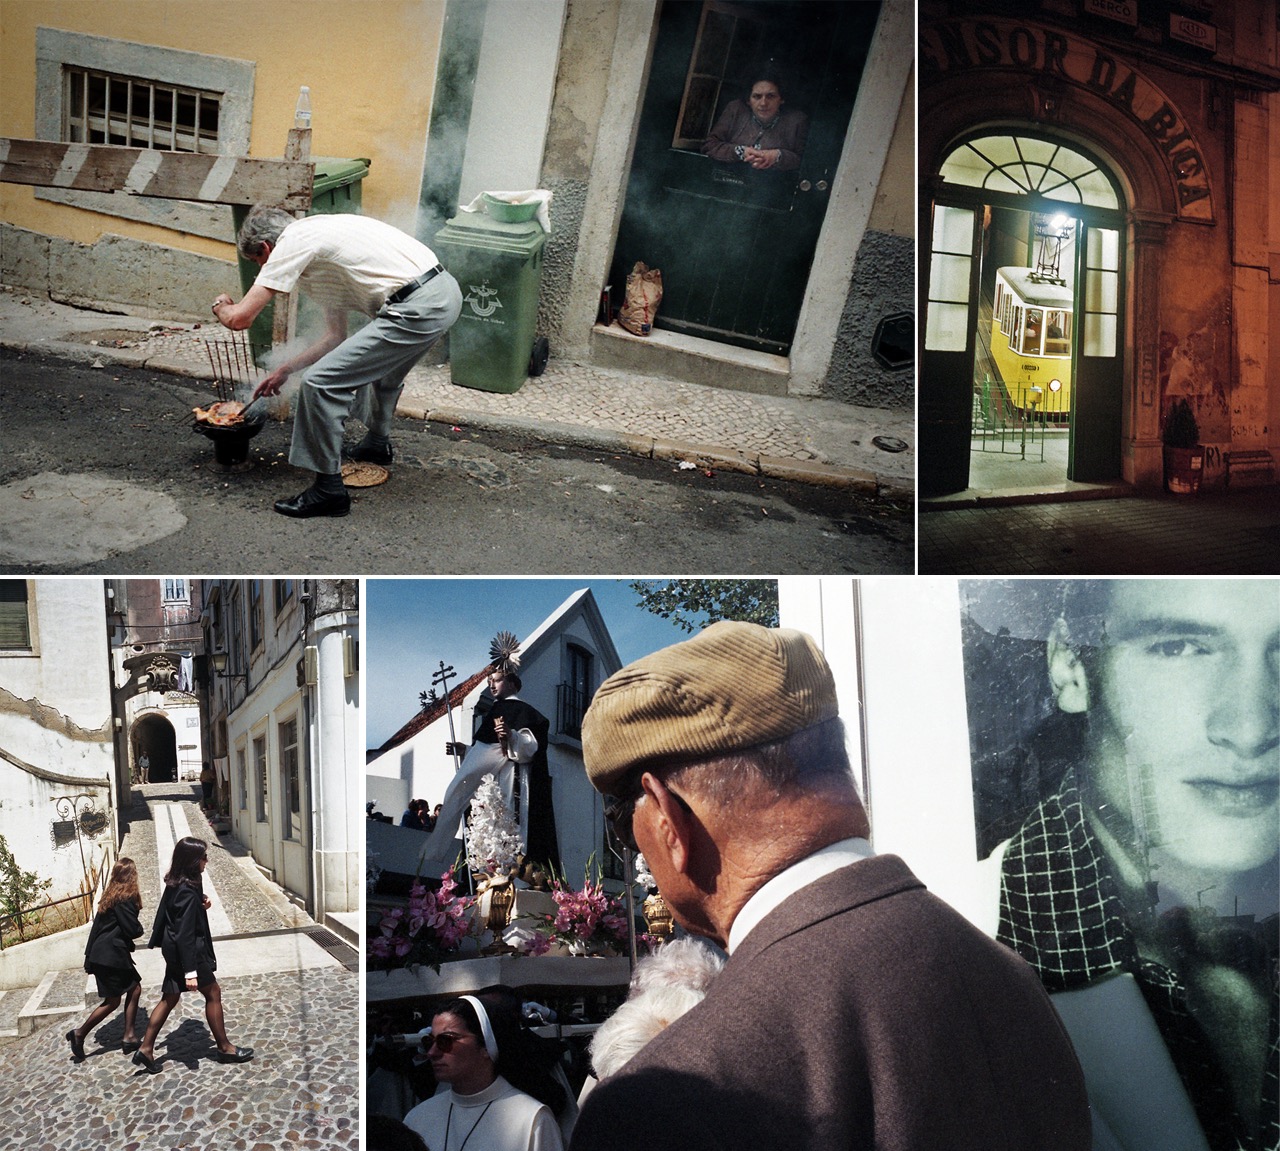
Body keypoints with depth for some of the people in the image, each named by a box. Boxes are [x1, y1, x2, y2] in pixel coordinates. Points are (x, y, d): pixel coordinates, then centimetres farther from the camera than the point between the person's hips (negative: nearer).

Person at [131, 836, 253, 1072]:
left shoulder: (175, 884, 3)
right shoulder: (188, 890, -25)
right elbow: (185, 933, -26)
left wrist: (201, 905, 2)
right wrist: (190, 971, -26)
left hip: (173, 950, 9)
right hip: (189, 951, -9)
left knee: (169, 998, 14)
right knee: (213, 993, 5)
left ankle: (146, 1049, 17)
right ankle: (224, 1048, 16)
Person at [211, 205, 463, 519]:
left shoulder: (291, 243, -2)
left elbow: (240, 318, -4)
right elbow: (337, 336, 30)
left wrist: (221, 306, 19)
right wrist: (284, 369, 35)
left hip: (417, 310, -10)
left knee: (320, 383, -5)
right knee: (384, 366, 38)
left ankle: (328, 490, 3)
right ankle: (378, 443, 58)